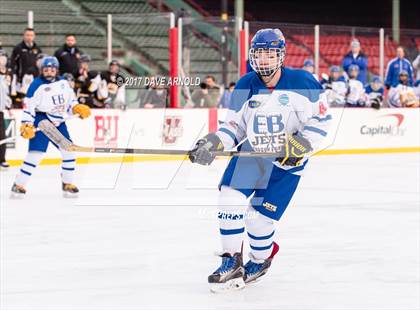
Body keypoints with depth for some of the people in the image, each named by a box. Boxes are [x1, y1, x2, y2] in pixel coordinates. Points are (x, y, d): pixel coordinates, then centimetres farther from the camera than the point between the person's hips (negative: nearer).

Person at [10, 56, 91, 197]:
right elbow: (28, 106, -14)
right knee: (36, 153, -15)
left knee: (69, 151, 2)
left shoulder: (63, 83, 8)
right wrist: (27, 125, -23)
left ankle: (67, 183, 16)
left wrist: (78, 108, 1)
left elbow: (70, 99, 21)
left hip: (58, 122, 6)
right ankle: (19, 184, -8)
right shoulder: (37, 85, -10)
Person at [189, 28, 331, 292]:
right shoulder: (245, 87, -2)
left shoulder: (301, 83, -14)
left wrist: (300, 145, -23)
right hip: (251, 152, 4)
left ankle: (261, 260, 25)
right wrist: (214, 143, -12)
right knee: (230, 198, -17)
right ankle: (232, 261, -4)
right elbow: (235, 125, 5)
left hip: (287, 161, -4)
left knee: (259, 219, -6)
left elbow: (321, 120, -11)